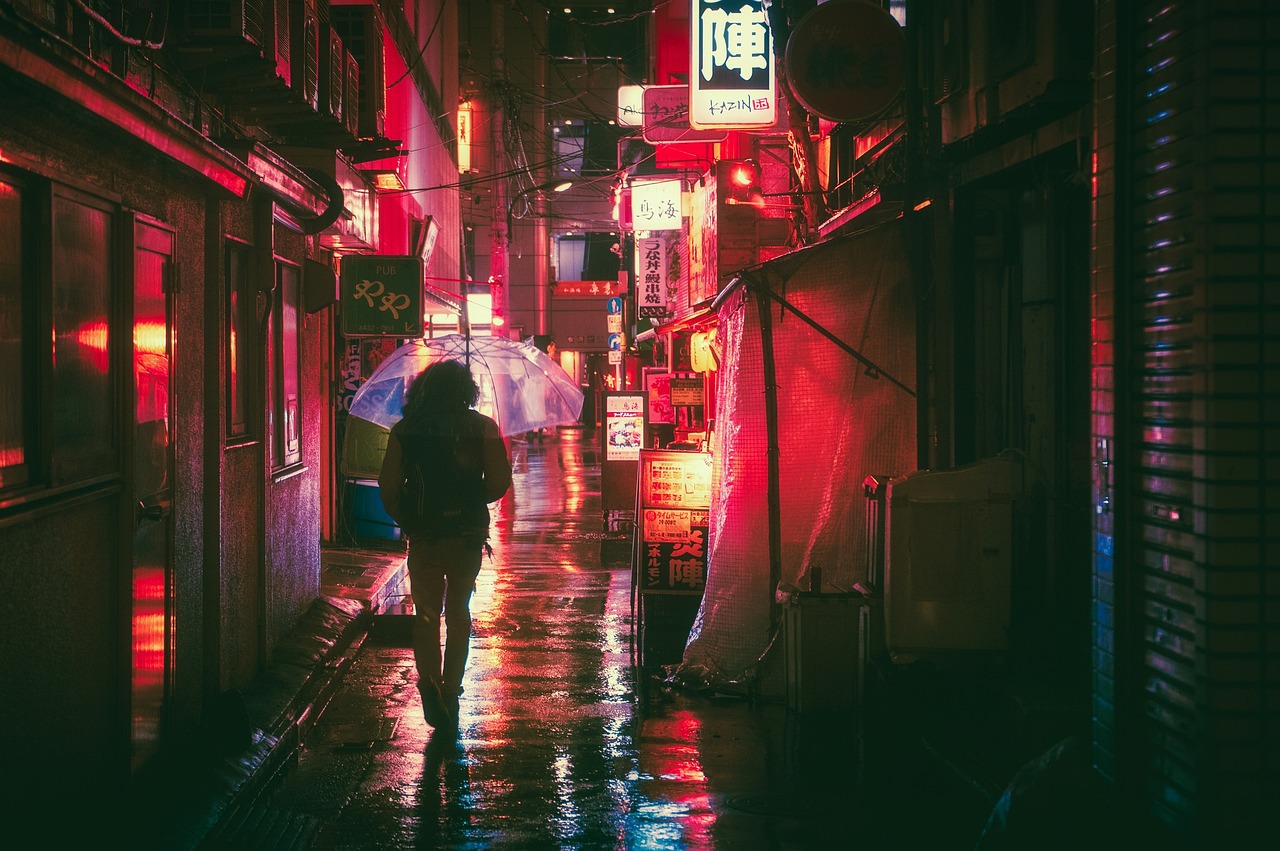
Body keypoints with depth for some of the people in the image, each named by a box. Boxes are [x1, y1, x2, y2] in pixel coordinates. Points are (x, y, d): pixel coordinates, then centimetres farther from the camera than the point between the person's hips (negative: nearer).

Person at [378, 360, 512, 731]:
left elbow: (388, 486, -2)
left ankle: (429, 681, -12)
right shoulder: (483, 428, -2)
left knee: (426, 613, 10)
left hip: (423, 534, 0)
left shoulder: (405, 430, 1)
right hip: (467, 534, 0)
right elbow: (499, 483, -7)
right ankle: (450, 692, 15)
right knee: (458, 613, 14)